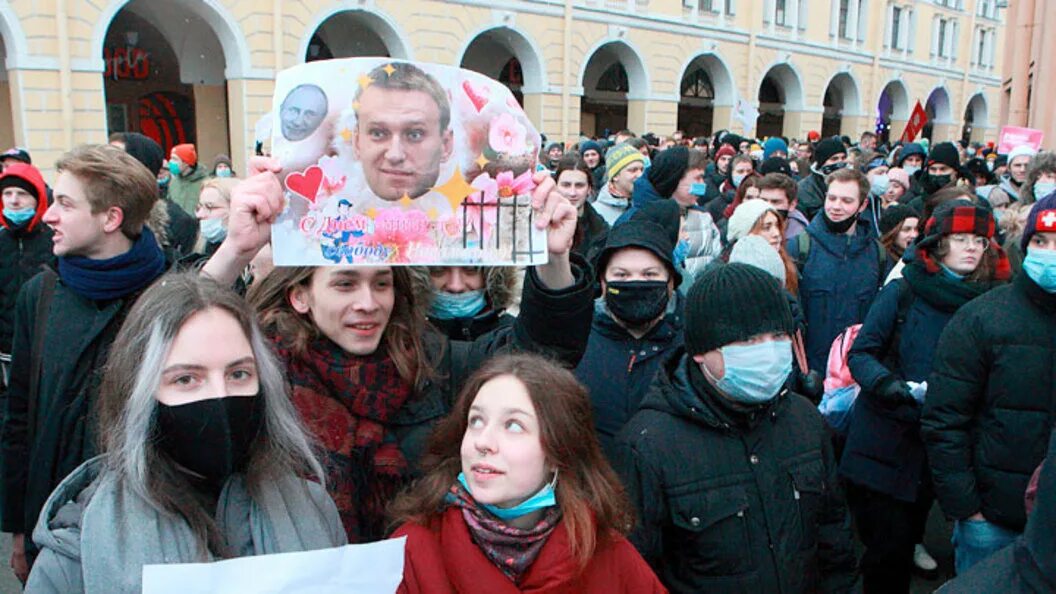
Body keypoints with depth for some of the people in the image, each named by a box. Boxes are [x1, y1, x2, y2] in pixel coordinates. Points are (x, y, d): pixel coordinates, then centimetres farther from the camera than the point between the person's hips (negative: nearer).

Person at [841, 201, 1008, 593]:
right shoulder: (904, 291, -6)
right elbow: (860, 353, -5)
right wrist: (883, 382, -23)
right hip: (886, 440, -3)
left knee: (906, 535, 16)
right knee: (888, 550, -2)